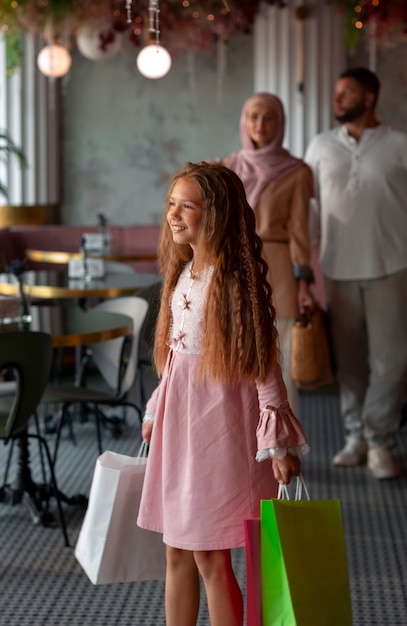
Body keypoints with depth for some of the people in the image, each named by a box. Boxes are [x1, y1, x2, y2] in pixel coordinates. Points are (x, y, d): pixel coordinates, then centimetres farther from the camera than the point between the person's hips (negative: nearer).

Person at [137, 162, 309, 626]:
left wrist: (277, 442, -19)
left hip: (218, 421, -8)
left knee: (210, 557, -1)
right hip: (178, 420, 8)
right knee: (177, 554, 15)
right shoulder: (183, 273, 8)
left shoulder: (232, 279, -16)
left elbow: (262, 362, -17)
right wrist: (155, 414, 22)